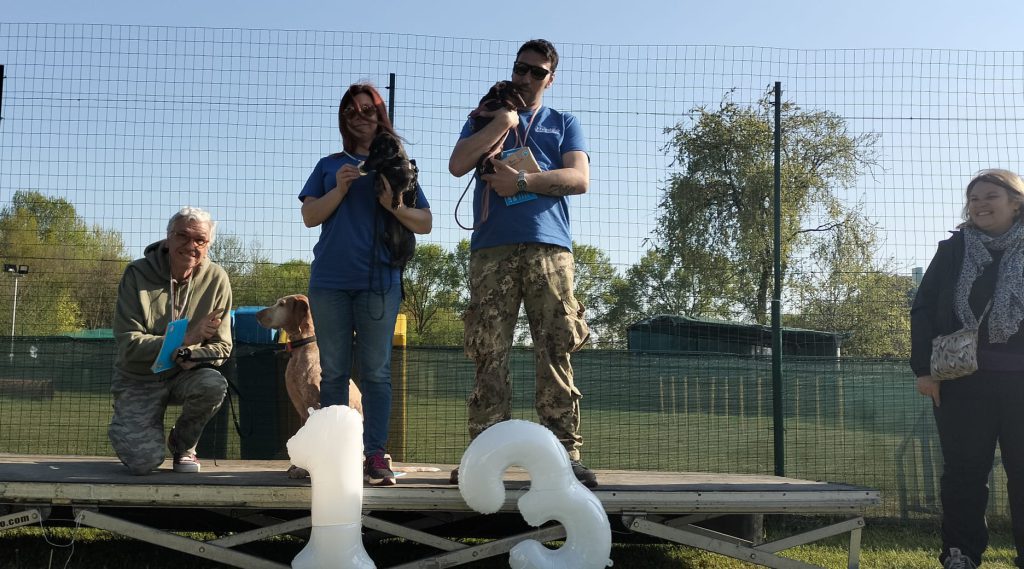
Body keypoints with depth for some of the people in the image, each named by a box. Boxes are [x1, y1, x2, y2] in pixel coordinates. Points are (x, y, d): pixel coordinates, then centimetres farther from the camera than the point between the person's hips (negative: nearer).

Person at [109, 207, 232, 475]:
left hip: (185, 374, 2)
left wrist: (191, 356, -23)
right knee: (144, 462, -22)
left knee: (214, 384, -34)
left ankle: (182, 443, -1)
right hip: (139, 379, -2)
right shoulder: (137, 274, -11)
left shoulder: (216, 279, -4)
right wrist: (185, 338, -27)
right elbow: (128, 344, -16)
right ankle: (128, 426, 18)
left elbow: (222, 347, -1)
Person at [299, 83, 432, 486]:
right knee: (333, 372, 4)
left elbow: (425, 223, 7)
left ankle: (375, 455, -2)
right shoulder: (330, 166, 16)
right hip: (329, 281, 2)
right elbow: (309, 217, 7)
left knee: (376, 372, -2)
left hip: (379, 281, -2)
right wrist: (340, 189, -7)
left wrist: (394, 205, -10)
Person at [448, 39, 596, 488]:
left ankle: (565, 455, -7)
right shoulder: (484, 118, 23)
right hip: (491, 249, 1)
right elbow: (457, 165, 4)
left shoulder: (564, 125, 21)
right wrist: (502, 123, 0)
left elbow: (579, 179, 3)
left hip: (549, 248, 0)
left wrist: (523, 181, -7)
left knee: (556, 354, -7)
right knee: (489, 356, -5)